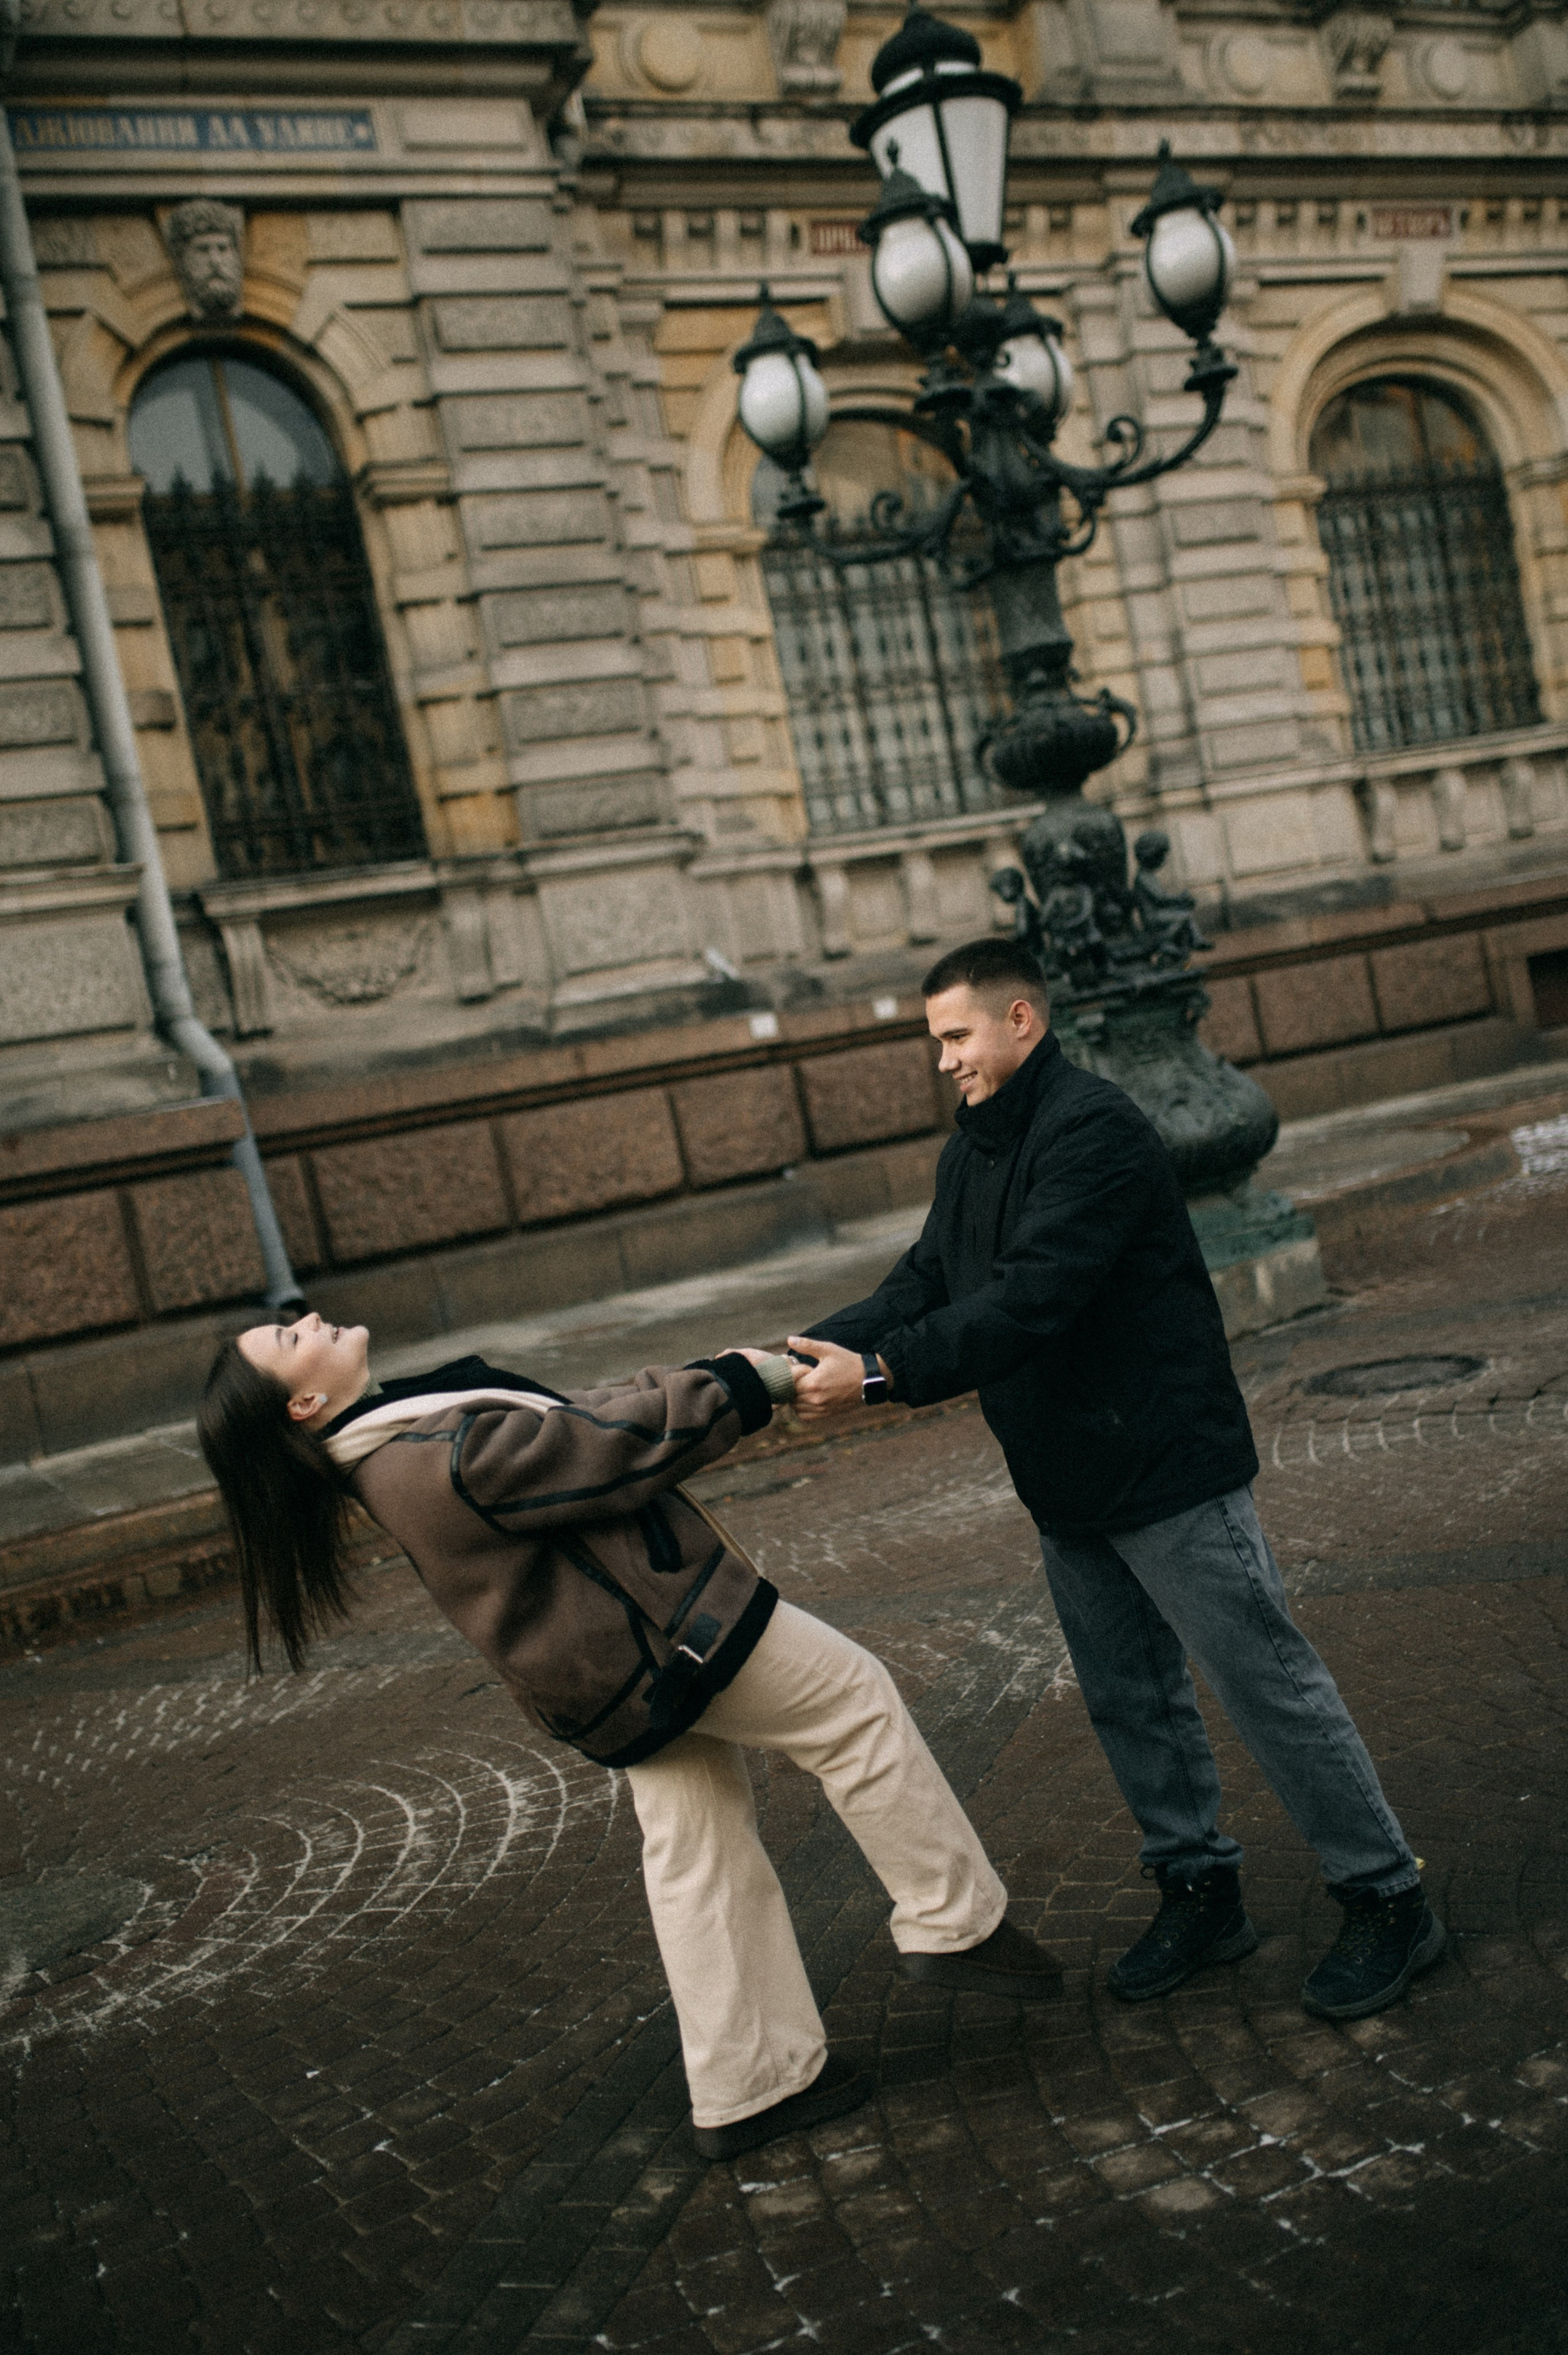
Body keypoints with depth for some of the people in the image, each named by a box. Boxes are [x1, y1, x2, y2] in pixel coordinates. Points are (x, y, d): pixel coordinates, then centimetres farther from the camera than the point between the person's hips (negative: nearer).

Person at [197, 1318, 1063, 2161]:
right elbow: (609, 1448, -22)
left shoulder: (399, 1452, 5)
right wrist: (737, 1384, -10)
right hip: (656, 1638, -10)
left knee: (700, 1856, 18)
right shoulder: (452, 1456, -27)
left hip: (609, 1675, 10)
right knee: (856, 1702, 5)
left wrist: (717, 1375, 8)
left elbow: (568, 1419, 10)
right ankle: (955, 1922, 17)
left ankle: (748, 2085, 29)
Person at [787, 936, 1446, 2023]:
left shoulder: (1093, 1129, -20)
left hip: (1169, 1469, -9)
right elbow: (925, 1283, 7)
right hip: (1069, 1487, 9)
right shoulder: (973, 1151, 12)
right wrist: (815, 1346, -9)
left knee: (1270, 1684, 0)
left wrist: (879, 1374, -33)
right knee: (1130, 1699, 17)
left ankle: (1388, 1900, 15)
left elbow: (1029, 1302, -29)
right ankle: (1202, 1891, 33)